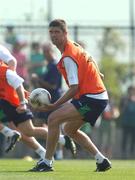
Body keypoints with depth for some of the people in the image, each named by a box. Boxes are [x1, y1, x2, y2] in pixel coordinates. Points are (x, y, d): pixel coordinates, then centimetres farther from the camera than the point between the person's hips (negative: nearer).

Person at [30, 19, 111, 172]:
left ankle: (47, 163, -12)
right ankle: (101, 161, 23)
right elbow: (89, 60, 28)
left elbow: (74, 88, -22)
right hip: (100, 96, 10)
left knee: (53, 119, -16)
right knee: (69, 129, 22)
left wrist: (53, 106, -22)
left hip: (91, 99, -10)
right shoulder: (75, 46, 10)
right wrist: (97, 74, 44)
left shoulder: (68, 58, -18)